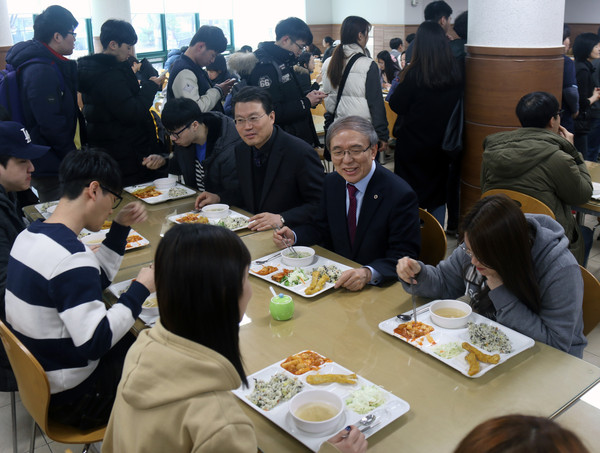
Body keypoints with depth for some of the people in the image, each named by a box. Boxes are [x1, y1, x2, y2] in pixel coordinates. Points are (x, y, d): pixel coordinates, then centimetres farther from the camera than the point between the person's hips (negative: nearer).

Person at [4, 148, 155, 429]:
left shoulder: (31, 235, 2)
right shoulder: (70, 257, -30)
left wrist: (120, 227, 7)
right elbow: (94, 342, -29)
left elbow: (94, 280, 13)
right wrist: (140, 289, -21)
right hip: (69, 397, -9)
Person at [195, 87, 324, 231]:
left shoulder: (302, 153, -16)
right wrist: (218, 198, 7)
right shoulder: (241, 150, 7)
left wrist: (282, 219, -25)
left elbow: (319, 205, -15)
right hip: (252, 231, 7)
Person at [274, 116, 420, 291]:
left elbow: (405, 257, -18)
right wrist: (293, 236, -3)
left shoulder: (401, 195, -17)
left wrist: (368, 273, -35)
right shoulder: (331, 182, 4)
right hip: (336, 276, 4)